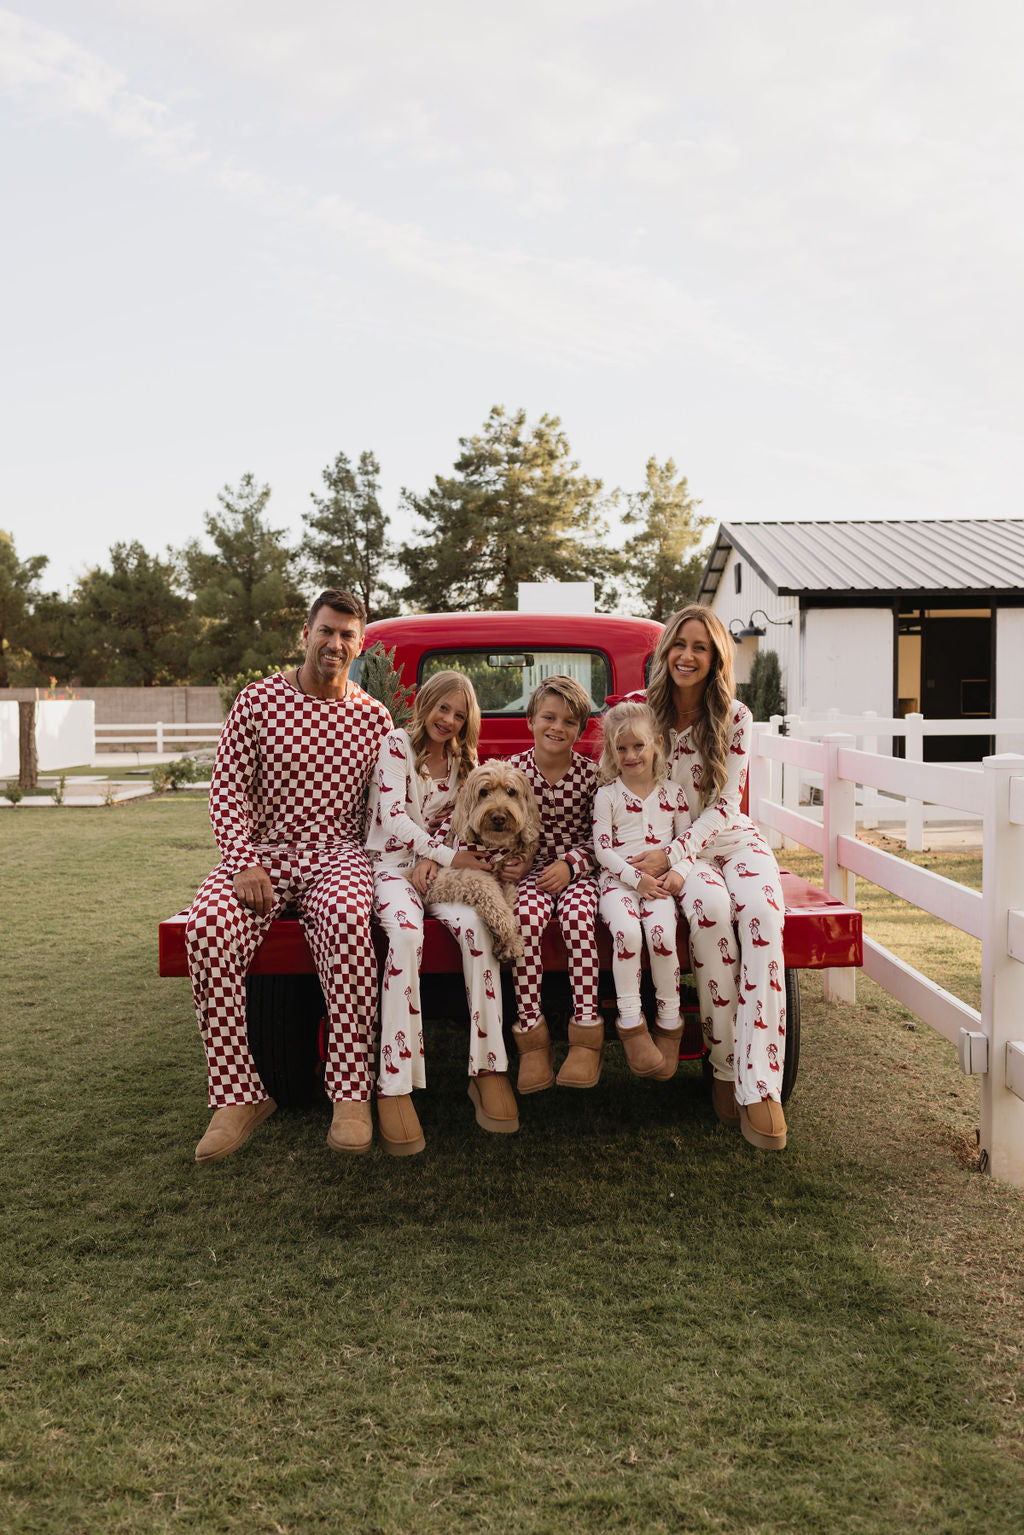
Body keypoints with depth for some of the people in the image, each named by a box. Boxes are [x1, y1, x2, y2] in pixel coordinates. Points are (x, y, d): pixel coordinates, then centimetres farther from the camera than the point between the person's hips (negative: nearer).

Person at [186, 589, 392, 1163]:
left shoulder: (375, 718, 10)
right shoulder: (258, 701, 6)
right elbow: (228, 791, 1)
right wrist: (244, 862, -13)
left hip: (339, 852, 0)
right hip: (263, 850, 1)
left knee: (346, 917, -37)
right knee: (211, 922, -31)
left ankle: (351, 1094, -30)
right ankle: (239, 1095, -22)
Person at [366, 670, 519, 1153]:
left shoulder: (462, 760, 18)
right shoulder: (396, 745, 0)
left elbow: (451, 821, 12)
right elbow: (392, 816, -11)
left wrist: (433, 859, -10)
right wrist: (449, 855, -18)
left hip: (437, 865, 4)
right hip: (391, 861, -4)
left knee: (475, 924, -29)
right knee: (406, 933, -36)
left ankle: (488, 1069, -25)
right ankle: (395, 1085, -35)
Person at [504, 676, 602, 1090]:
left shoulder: (590, 773, 0)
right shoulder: (512, 770, 1)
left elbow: (598, 836, 2)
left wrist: (570, 864, -13)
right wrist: (505, 861, -10)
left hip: (578, 869, 0)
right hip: (531, 869, 1)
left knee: (576, 912, -32)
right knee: (527, 914, -31)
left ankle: (586, 1036, -25)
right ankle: (532, 1038, -24)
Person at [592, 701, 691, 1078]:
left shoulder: (673, 793, 12)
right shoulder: (607, 795, 5)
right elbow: (602, 849, -1)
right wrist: (636, 878, -12)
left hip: (660, 881, 1)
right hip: (618, 880, -1)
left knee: (661, 932, -28)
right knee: (627, 931, -30)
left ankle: (669, 1023, -12)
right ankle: (630, 1023, -19)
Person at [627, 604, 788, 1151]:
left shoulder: (735, 718, -2)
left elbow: (724, 806, -6)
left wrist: (671, 855, -21)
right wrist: (669, 868, -17)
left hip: (730, 839, 1)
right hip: (668, 848, -1)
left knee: (762, 912, -31)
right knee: (710, 908, -34)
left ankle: (759, 1084, -32)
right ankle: (723, 1063, -21)